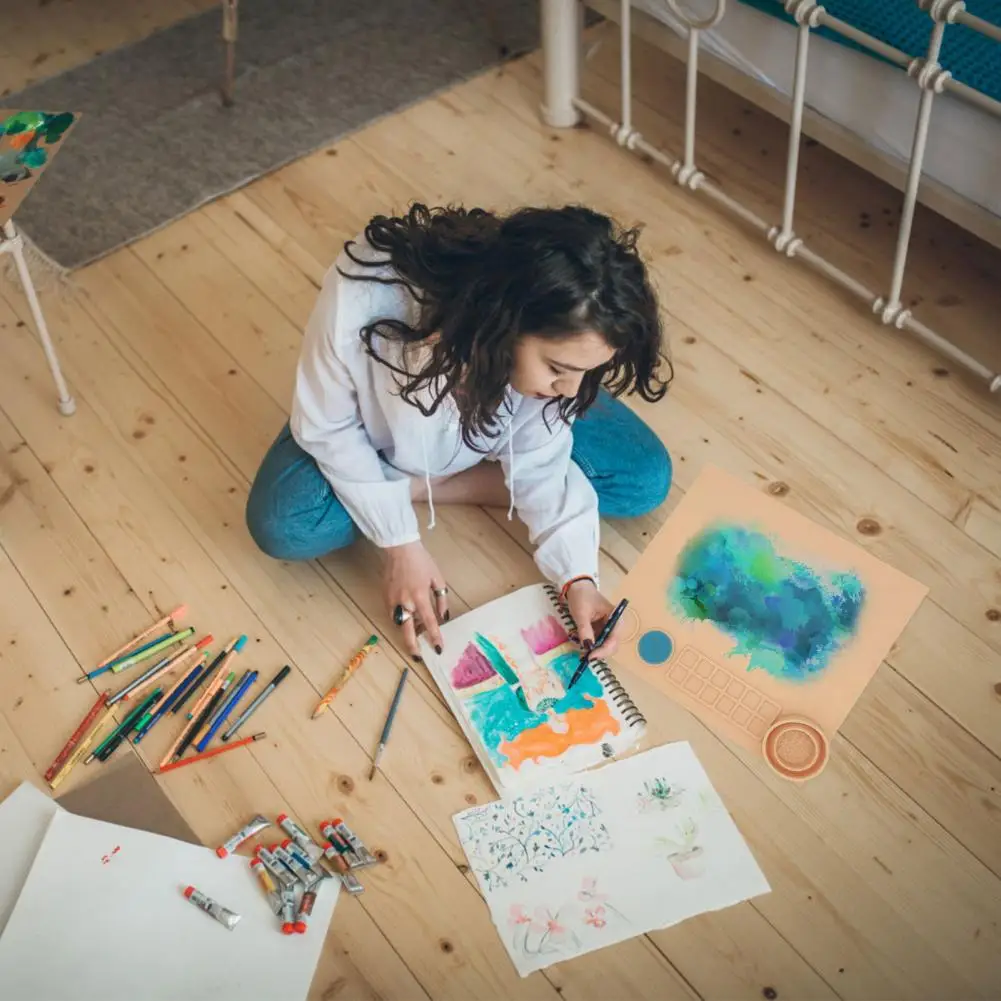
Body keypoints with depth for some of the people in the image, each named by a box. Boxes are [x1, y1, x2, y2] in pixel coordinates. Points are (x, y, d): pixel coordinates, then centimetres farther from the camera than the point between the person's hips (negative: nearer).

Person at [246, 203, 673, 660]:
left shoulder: (549, 344, -33)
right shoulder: (361, 300, -42)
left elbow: (540, 463, -19)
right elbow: (328, 428, -24)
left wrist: (578, 576, -29)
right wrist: (400, 543, -25)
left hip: (489, 413, 3)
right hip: (380, 421, -3)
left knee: (646, 478, -14)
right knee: (283, 526, -27)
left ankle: (414, 486, -9)